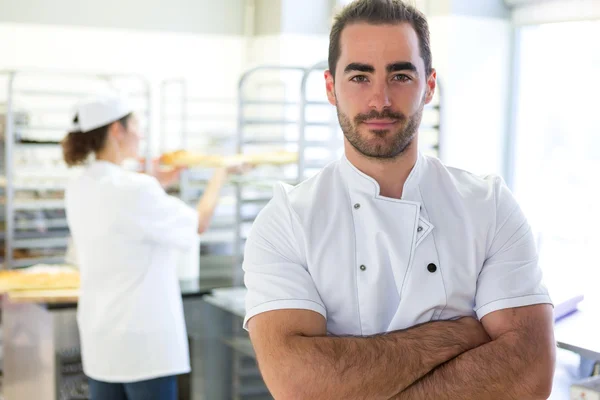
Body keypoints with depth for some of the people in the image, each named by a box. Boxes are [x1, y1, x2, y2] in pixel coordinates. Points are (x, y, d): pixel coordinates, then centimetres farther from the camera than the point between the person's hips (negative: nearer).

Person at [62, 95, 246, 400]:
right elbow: (198, 223, -6)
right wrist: (221, 174, 8)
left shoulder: (78, 190, 4)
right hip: (143, 339, -8)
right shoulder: (134, 190, -19)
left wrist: (156, 183, 21)